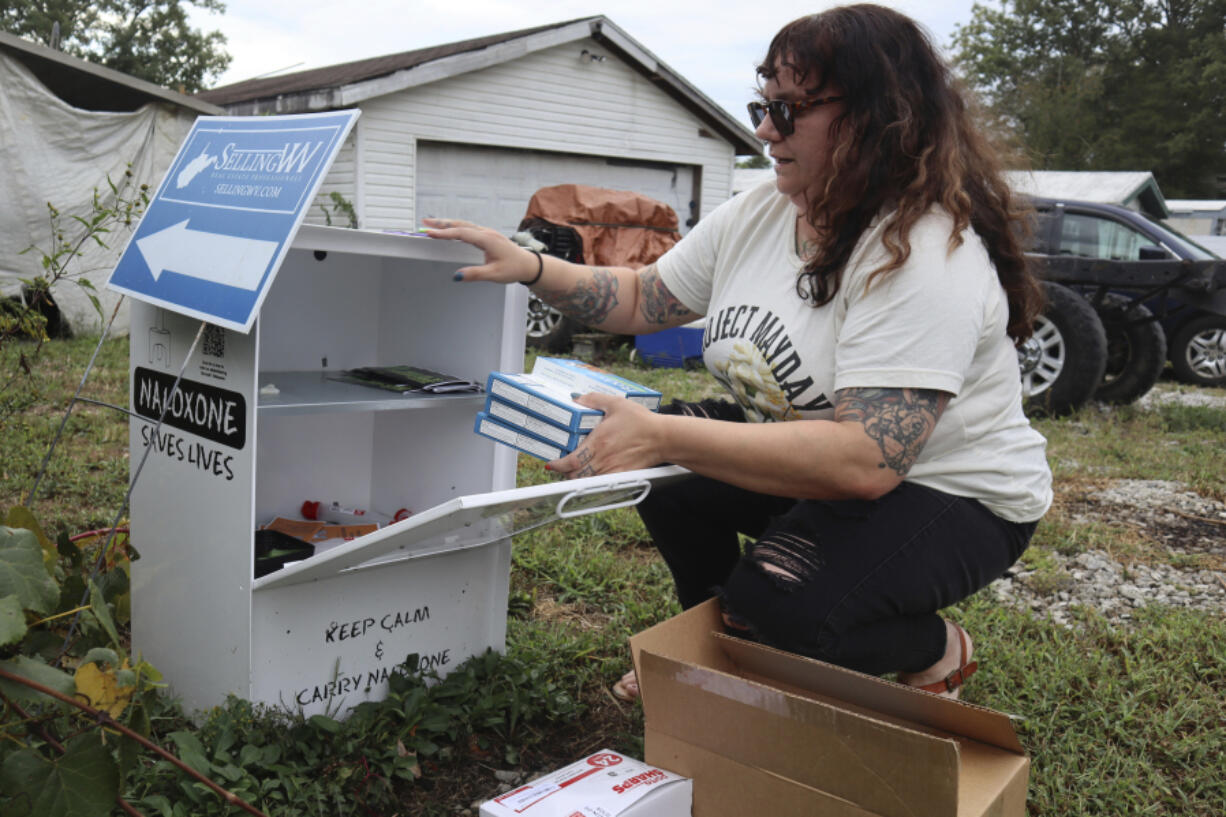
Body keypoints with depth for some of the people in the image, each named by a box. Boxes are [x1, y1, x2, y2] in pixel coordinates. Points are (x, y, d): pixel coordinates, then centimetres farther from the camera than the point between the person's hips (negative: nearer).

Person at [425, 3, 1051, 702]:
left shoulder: (927, 254, -29)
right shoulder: (758, 213, -2)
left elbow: (865, 462, -38)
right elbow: (643, 298, 8)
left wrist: (663, 437, -41)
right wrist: (532, 267, -9)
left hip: (959, 498, -8)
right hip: (807, 462, 8)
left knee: (780, 599, -31)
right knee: (659, 465, -4)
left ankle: (937, 651, 4)